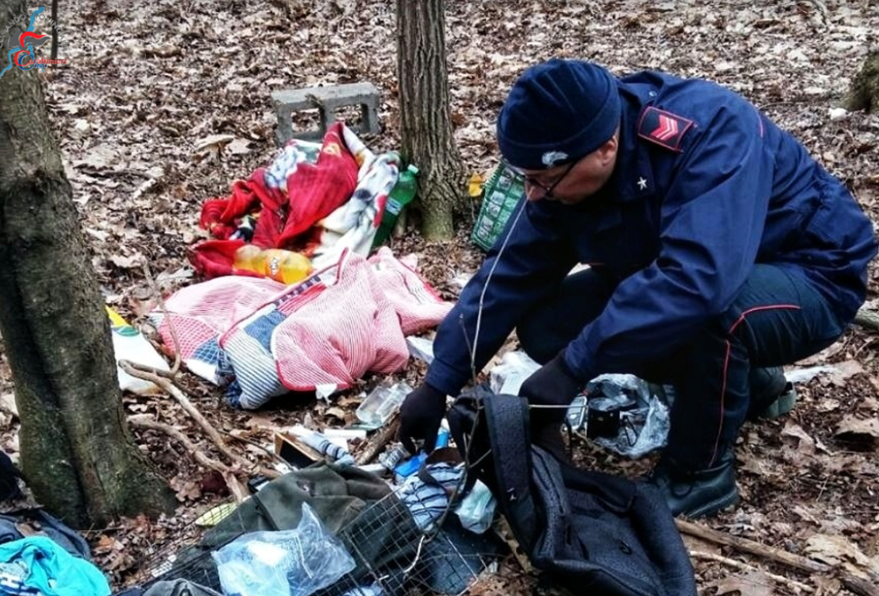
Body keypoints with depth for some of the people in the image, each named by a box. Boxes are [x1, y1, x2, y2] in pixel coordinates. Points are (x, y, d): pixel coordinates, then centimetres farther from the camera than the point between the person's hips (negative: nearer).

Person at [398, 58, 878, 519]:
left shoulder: (712, 132, -34)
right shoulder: (565, 168, -14)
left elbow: (698, 280, -46)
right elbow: (509, 274, -9)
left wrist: (572, 366, -42)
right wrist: (439, 385, -9)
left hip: (811, 278, -6)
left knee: (708, 310, -39)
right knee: (546, 328, -8)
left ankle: (701, 473, -9)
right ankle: (742, 378, 10)